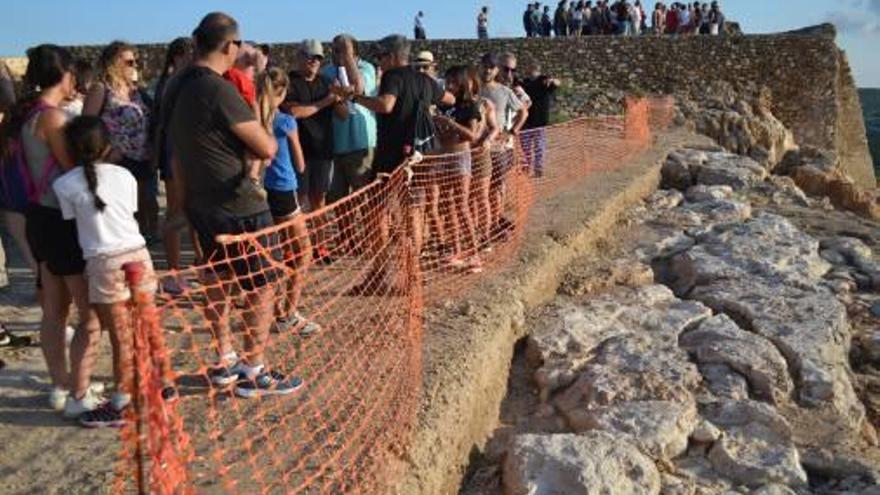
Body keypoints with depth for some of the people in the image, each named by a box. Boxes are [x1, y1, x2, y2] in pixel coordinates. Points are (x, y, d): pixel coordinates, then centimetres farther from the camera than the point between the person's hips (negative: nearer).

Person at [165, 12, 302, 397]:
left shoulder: (177, 86, 5)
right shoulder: (220, 90, -21)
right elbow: (267, 149, -19)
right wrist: (265, 132, 1)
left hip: (200, 203, 9)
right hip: (239, 207, -9)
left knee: (217, 282, 19)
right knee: (261, 289, 4)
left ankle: (226, 362, 32)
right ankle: (254, 374, 13)